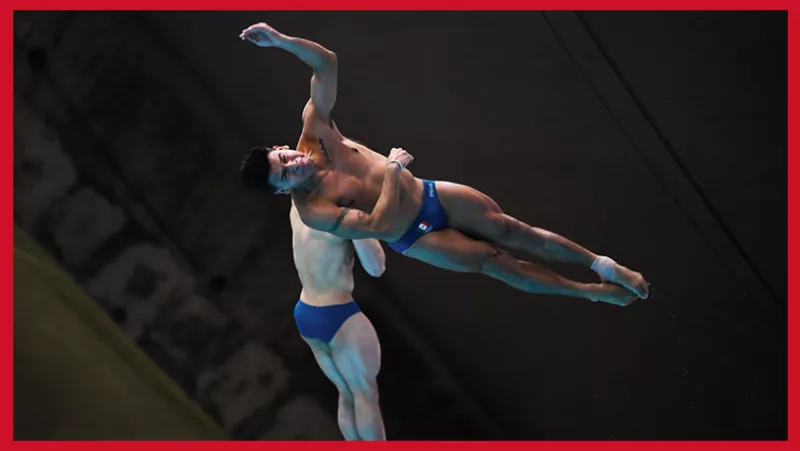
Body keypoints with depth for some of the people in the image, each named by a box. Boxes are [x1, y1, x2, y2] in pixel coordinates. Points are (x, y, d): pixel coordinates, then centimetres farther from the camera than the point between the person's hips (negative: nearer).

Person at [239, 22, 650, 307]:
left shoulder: (313, 133, -13)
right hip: (412, 238, -4)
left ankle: (604, 265, 6)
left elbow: (327, 63, -17)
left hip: (431, 195, 4)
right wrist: (392, 169, -27)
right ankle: (594, 293, 7)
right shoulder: (311, 212, -25)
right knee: (495, 262, -6)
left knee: (515, 232, -4)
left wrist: (280, 39, -33)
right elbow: (378, 225, -33)